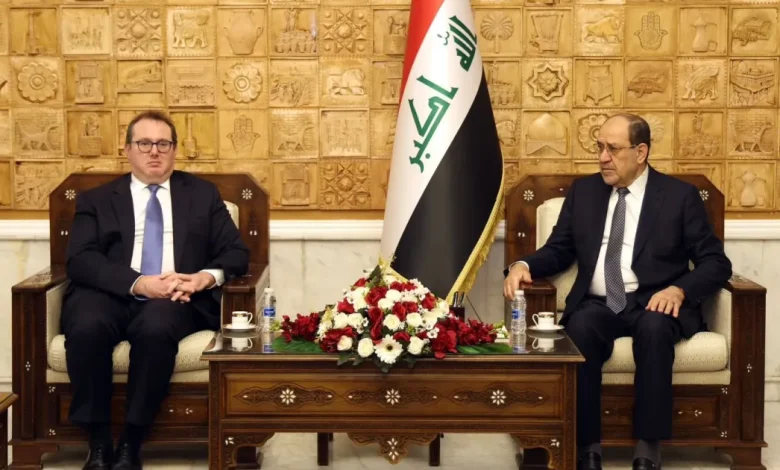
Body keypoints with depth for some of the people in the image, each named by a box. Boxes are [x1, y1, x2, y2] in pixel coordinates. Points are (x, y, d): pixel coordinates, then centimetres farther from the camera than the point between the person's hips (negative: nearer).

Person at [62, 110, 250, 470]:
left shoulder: (202, 193, 19)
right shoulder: (96, 199, 16)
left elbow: (236, 252, 12)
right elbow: (80, 260, 0)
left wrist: (206, 277, -11)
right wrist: (139, 283, -16)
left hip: (175, 301, 0)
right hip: (111, 296, 0)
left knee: (156, 327, -36)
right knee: (86, 326, -34)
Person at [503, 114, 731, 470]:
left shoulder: (680, 195, 4)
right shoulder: (583, 191, 13)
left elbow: (715, 263, 1)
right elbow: (558, 251, 15)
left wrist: (679, 290, -18)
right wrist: (524, 265, -7)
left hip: (653, 304, -2)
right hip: (597, 304, 2)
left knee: (655, 327, -37)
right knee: (580, 328, -33)